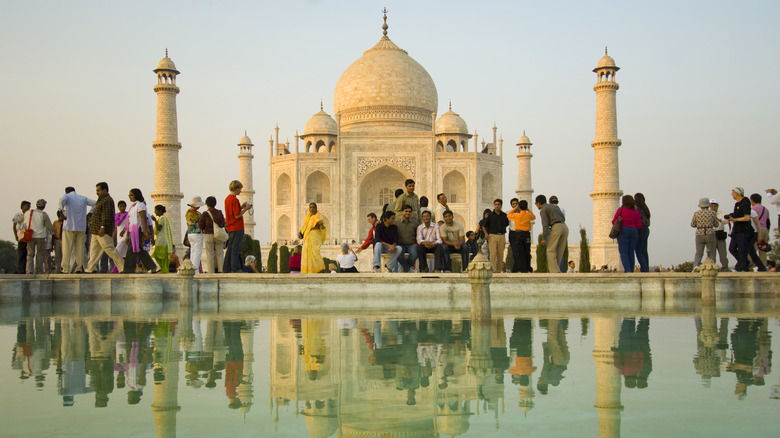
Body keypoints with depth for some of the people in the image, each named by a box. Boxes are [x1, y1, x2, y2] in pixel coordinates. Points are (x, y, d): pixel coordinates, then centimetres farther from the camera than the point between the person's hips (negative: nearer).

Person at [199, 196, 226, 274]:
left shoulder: (205, 214, -9)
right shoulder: (220, 213, 1)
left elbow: (200, 226, -3)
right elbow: (223, 224, 10)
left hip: (208, 236, -3)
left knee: (209, 255, 1)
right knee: (220, 254, 7)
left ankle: (211, 271, -2)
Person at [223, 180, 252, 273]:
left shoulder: (227, 199, 13)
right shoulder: (234, 199, -16)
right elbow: (237, 215, -19)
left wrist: (241, 207, 15)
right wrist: (246, 209, -8)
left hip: (230, 228, 9)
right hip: (237, 228, -9)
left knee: (230, 248, 12)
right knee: (236, 248, -7)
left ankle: (226, 268, 13)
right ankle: (235, 269, -8)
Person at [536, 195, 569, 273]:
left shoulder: (543, 210, 2)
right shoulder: (555, 206, 25)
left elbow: (545, 224, -7)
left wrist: (543, 238, -6)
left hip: (556, 227, -7)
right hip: (565, 226, 7)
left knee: (551, 250, -3)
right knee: (559, 251, 11)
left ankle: (555, 271, -14)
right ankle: (556, 269, 13)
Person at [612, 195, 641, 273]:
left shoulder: (620, 209, -4)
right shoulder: (636, 212, 6)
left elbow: (614, 221, 1)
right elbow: (639, 226, 1)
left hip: (623, 231, -4)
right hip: (633, 232, 4)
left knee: (623, 253, -6)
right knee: (631, 253, 8)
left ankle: (627, 270, -21)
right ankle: (631, 271, 5)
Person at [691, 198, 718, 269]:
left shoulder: (696, 213, 1)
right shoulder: (712, 213, -1)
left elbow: (693, 224, 10)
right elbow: (716, 225, 9)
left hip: (699, 236, 1)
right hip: (710, 236, -1)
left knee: (699, 254, 11)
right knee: (711, 255, 10)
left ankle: (696, 266, -14)